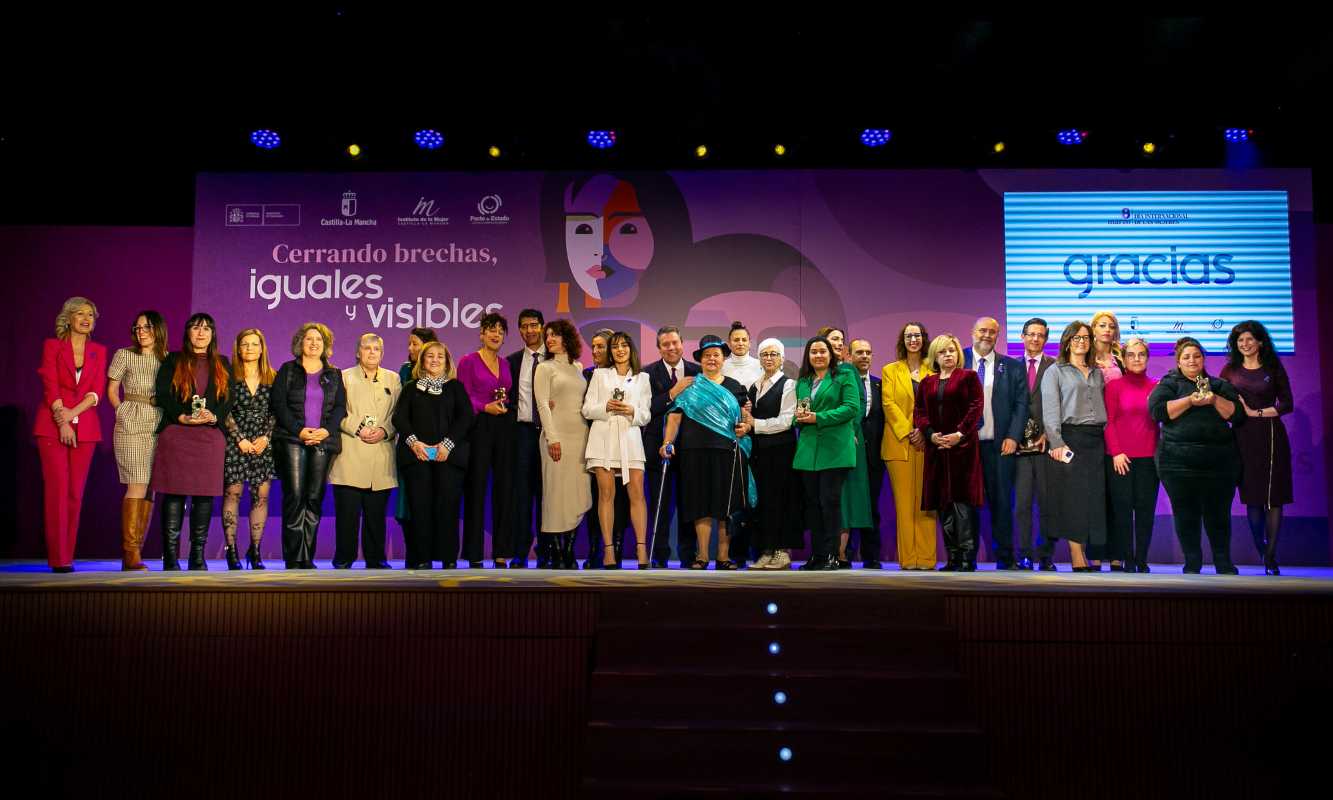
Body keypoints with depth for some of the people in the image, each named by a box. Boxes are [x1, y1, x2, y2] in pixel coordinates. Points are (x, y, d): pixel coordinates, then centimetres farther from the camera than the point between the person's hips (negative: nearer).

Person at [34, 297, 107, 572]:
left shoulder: (98, 351, 13)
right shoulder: (52, 346, 6)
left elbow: (97, 390, 4)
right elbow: (50, 386, -3)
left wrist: (72, 412, -12)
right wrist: (62, 422, -12)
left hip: (85, 428, 3)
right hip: (52, 426, -2)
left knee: (75, 492, 0)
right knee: (57, 490, -8)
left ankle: (67, 556, 4)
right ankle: (58, 558, -8)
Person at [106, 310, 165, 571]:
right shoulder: (124, 355, 5)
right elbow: (111, 391, 7)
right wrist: (124, 413, -1)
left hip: (159, 427, 4)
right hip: (132, 427, -4)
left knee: (150, 488, 2)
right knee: (137, 485, -12)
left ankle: (135, 551, 8)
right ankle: (130, 554, -11)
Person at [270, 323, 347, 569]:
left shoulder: (334, 375, 16)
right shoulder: (287, 370, 9)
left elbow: (340, 408, 9)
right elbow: (278, 404, 1)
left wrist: (326, 431, -8)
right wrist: (299, 430, -11)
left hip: (323, 441, 2)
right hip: (292, 440, -2)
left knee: (314, 498, 0)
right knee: (294, 496, -9)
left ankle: (307, 558, 5)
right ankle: (293, 559, -6)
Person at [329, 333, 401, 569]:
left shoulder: (393, 379, 17)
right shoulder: (345, 377, 10)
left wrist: (384, 431, -8)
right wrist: (358, 430, -12)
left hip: (381, 457, 2)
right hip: (350, 457, -2)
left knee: (376, 512, 4)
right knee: (347, 511, -3)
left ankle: (376, 559, 12)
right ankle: (343, 559, 7)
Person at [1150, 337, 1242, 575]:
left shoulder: (1219, 385, 17)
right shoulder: (1169, 383, 10)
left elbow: (1237, 414, 5)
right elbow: (1158, 410, -8)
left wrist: (1215, 400, -9)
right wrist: (1190, 401, -13)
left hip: (1220, 461, 2)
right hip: (1179, 463, -2)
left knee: (1219, 514, 3)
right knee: (1186, 515, 0)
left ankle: (1224, 564, 14)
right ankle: (1192, 565, 9)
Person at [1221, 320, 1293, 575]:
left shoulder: (1274, 368, 5)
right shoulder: (1230, 370, 9)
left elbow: (1287, 404, -1)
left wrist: (1255, 412, -9)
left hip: (1270, 436, -1)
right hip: (1243, 437, 1)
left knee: (1273, 497, -3)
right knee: (1252, 496, 3)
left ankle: (1271, 558, 1)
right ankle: (1262, 552, 18)